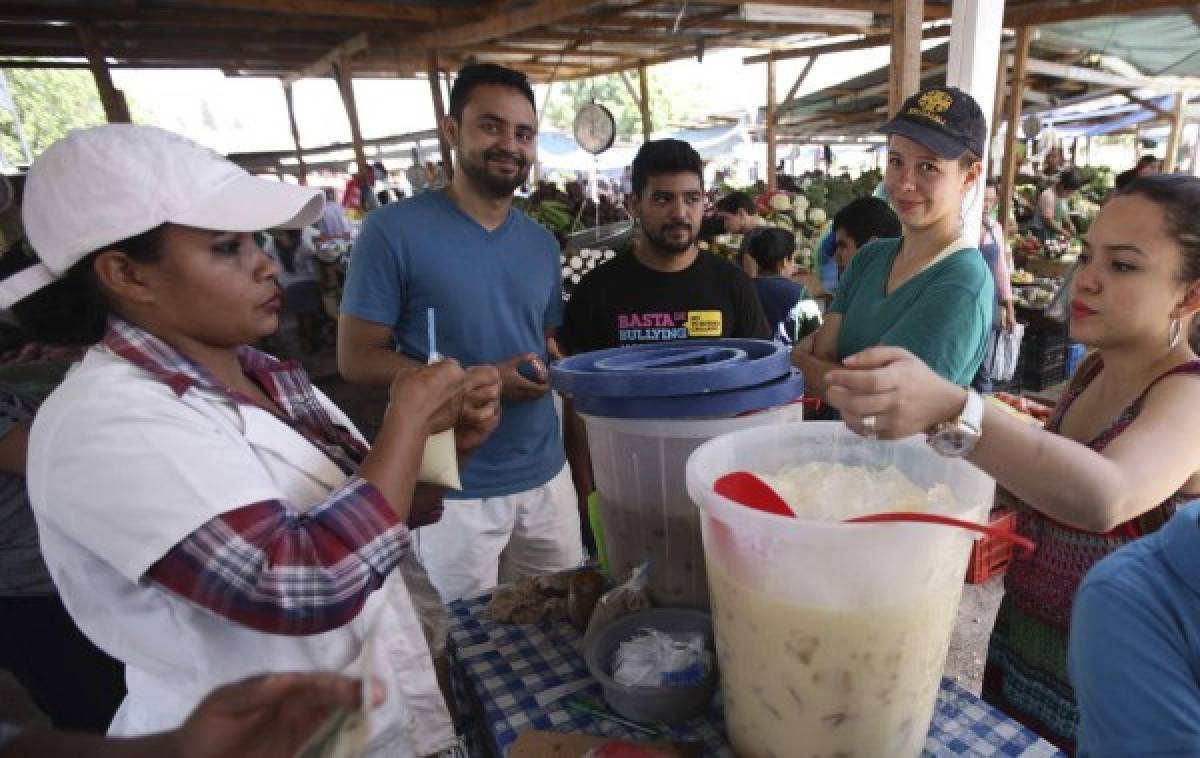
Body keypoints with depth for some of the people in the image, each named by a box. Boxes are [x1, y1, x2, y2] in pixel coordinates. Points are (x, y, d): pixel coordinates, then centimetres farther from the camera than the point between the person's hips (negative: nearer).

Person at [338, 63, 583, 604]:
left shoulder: (542, 243, 7)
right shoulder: (395, 230, -11)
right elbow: (357, 358, -11)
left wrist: (555, 374, -4)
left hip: (547, 476, 6)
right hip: (452, 488, -5)